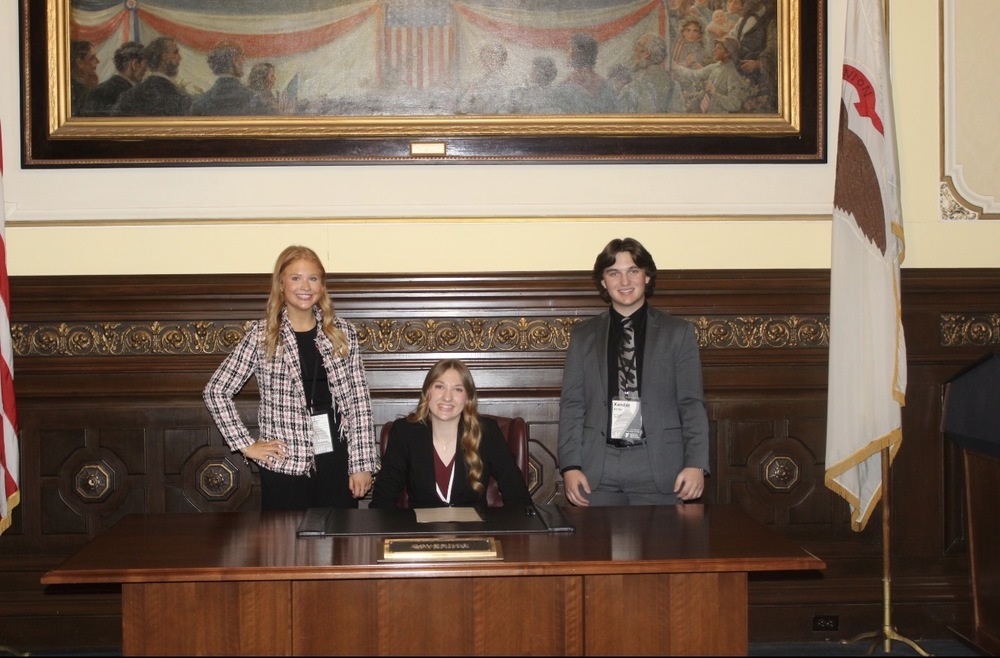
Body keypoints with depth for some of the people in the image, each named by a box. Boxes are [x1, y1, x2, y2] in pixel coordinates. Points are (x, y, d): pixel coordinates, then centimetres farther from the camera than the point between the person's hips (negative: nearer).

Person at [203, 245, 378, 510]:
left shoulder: (342, 332, 4)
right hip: (284, 464, -2)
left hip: (337, 459, 2)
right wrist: (246, 445, -3)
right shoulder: (262, 335, -2)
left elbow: (359, 402, 2)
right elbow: (216, 391, 1)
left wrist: (362, 464, -3)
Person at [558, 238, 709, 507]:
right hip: (597, 469, 1)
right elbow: (572, 406, 8)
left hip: (659, 467, -1)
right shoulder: (583, 335, 11)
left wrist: (695, 464, -8)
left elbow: (692, 404, 3)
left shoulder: (678, 332, 7)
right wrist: (570, 466, -3)